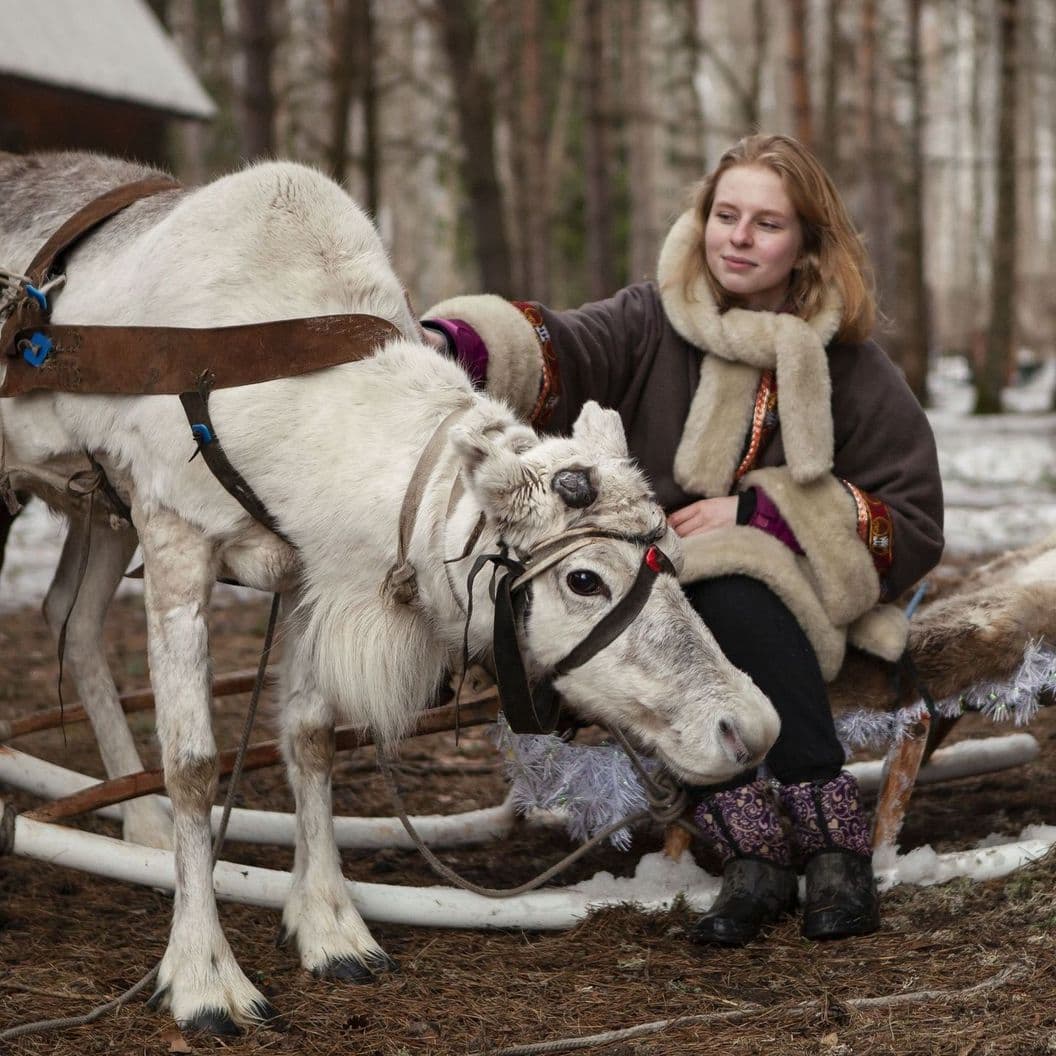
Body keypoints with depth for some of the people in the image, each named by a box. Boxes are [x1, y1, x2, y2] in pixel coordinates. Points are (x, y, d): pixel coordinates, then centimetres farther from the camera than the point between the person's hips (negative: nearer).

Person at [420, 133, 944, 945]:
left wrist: (753, 512, -11)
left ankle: (833, 840, -27)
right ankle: (752, 849, -32)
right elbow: (555, 353, -16)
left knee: (729, 591, -33)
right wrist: (451, 343, -38)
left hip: (786, 610, -1)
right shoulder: (654, 323, 5)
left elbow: (913, 528, 1)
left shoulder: (851, 369, 4)